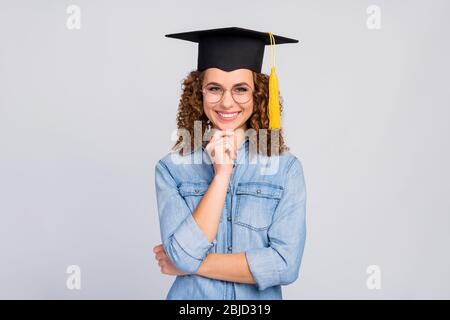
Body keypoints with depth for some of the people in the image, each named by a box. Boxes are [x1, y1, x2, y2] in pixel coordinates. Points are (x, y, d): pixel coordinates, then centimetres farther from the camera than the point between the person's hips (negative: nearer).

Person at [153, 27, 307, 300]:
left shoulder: (287, 168, -11)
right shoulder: (171, 168, -9)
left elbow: (286, 264, -19)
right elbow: (182, 255, -20)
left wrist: (189, 264, -17)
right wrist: (221, 173, -24)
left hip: (261, 298, 0)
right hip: (190, 297, 0)